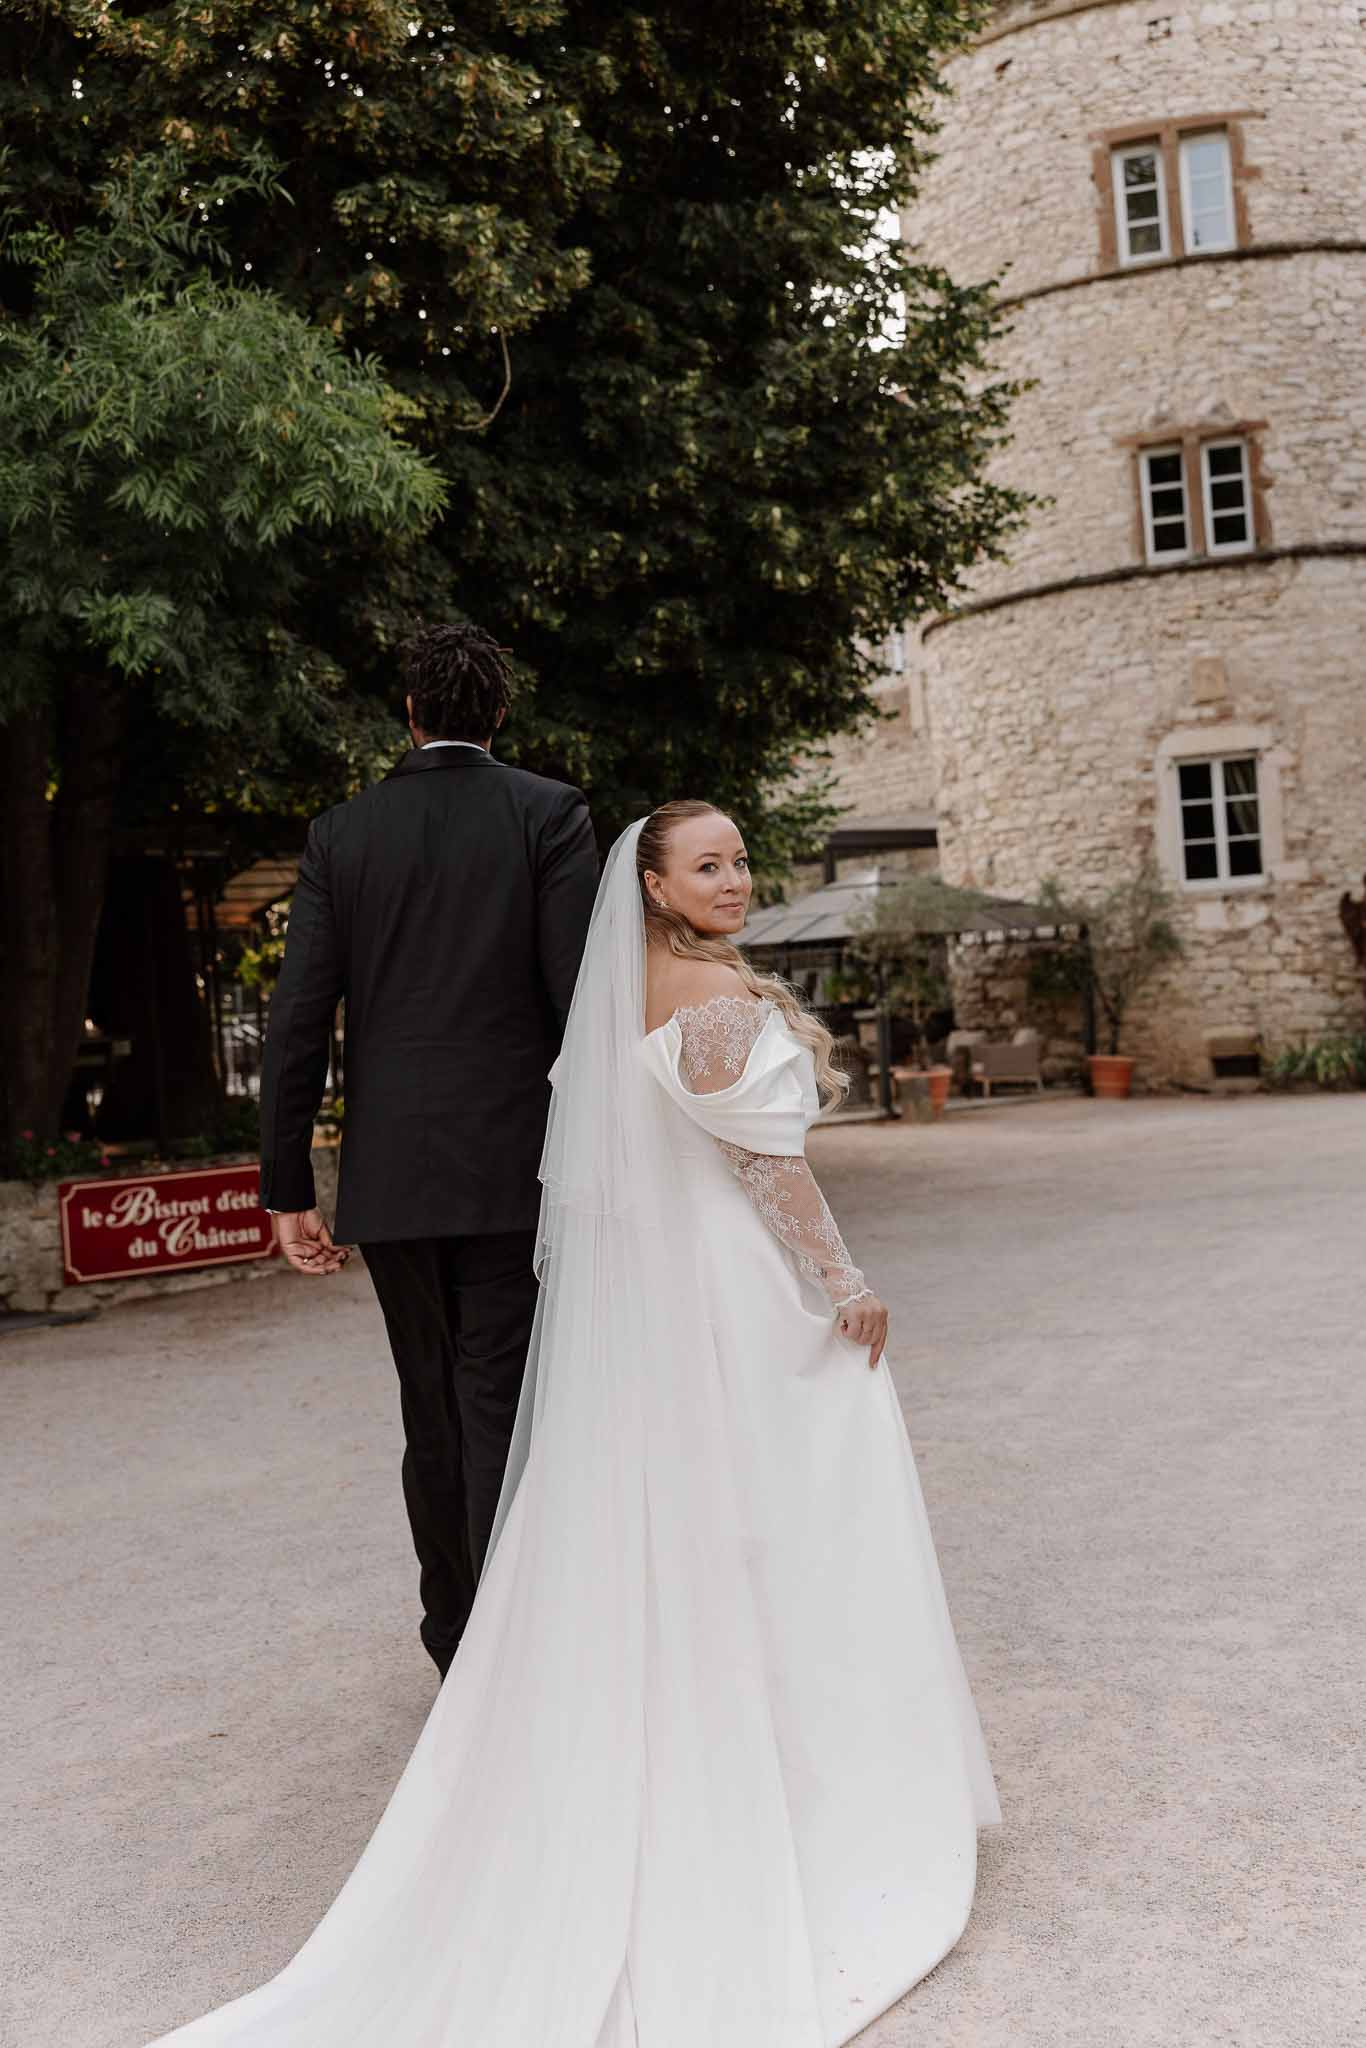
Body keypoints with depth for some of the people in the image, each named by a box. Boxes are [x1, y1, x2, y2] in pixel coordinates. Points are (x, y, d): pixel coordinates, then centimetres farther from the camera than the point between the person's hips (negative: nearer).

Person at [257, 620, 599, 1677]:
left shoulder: (341, 834, 5)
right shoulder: (550, 812, -1)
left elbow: (298, 1024, 1)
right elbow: (583, 1001, -10)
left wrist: (290, 1190, 6)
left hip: (391, 1177, 3)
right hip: (515, 1168, -3)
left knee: (433, 1416, 16)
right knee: (503, 1412, 0)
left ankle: (456, 1645, 28)